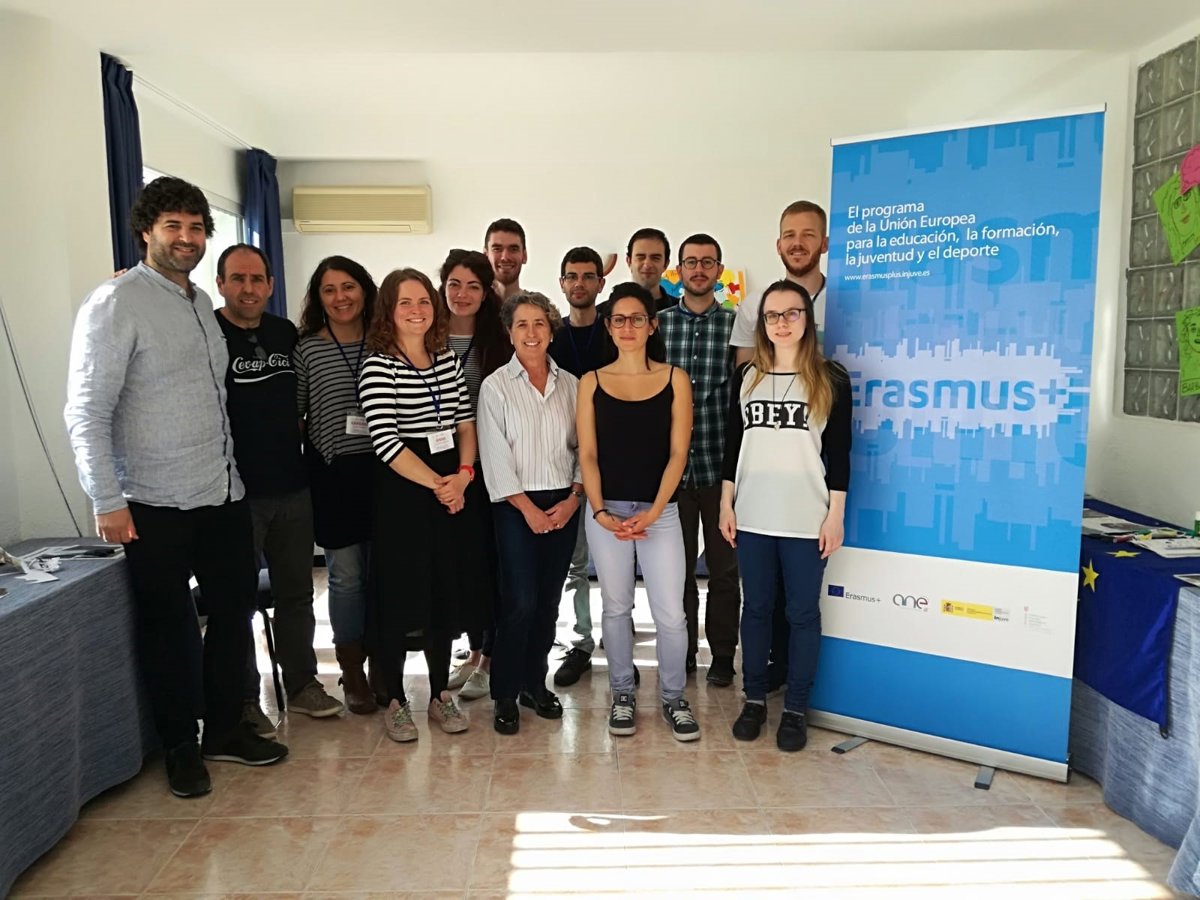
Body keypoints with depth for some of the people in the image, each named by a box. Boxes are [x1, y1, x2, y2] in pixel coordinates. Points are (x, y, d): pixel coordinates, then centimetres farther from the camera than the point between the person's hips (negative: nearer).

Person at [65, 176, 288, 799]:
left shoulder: (202, 304, 12)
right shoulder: (116, 303, -10)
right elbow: (86, 411, -14)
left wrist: (228, 470, 14)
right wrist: (108, 502, -16)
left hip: (223, 495, 7)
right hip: (157, 506, -7)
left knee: (234, 610, 14)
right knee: (169, 628, 8)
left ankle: (224, 728, 33)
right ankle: (180, 747, 27)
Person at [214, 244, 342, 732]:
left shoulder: (286, 333, 10)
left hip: (293, 489, 6)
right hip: (236, 492, -5)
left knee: (296, 591, 15)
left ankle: (301, 683, 30)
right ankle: (243, 701, 20)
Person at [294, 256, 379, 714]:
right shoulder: (307, 348, 1)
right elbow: (294, 413, 2)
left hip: (381, 469, 2)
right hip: (332, 474, -2)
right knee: (346, 575, 3)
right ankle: (352, 673, 19)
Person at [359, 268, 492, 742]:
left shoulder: (448, 359, 8)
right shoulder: (378, 366, -9)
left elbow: (466, 420, 7)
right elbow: (386, 442, -16)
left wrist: (463, 473, -8)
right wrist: (436, 483, -15)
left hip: (454, 489, 6)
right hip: (402, 493, -5)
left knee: (447, 591, 13)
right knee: (400, 594, 4)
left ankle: (441, 694, 29)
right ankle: (395, 701, 22)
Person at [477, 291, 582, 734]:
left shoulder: (570, 384, 8)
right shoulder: (496, 386, -2)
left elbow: (584, 447, 8)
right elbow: (495, 456, -7)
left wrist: (574, 497, -5)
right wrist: (528, 507, -11)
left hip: (564, 505, 4)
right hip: (517, 506, -3)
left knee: (549, 599, 9)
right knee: (520, 601, -7)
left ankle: (534, 683, 25)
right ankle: (505, 694, 9)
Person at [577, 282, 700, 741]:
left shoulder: (674, 379, 3)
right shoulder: (591, 382, 5)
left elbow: (678, 452, -1)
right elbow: (587, 454, 2)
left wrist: (653, 512, -11)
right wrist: (600, 512, -10)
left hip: (660, 510, -1)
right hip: (605, 511, 1)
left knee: (670, 613, -1)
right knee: (616, 607, 10)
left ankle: (673, 698, 20)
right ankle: (622, 696, 26)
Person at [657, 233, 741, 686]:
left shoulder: (736, 324, 1)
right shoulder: (658, 323, 4)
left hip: (720, 464, -1)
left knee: (724, 566, 9)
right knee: (677, 564, 12)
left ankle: (722, 654, 25)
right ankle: (682, 651, 27)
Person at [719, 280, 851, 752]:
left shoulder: (831, 379, -2)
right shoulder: (746, 376, 7)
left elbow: (839, 452, -2)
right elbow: (732, 445, 9)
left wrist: (835, 515, -7)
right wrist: (726, 504, 5)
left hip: (806, 519, -3)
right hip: (752, 516, 3)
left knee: (803, 613, 6)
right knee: (756, 608, 12)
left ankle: (796, 708, 19)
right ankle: (755, 698, 26)